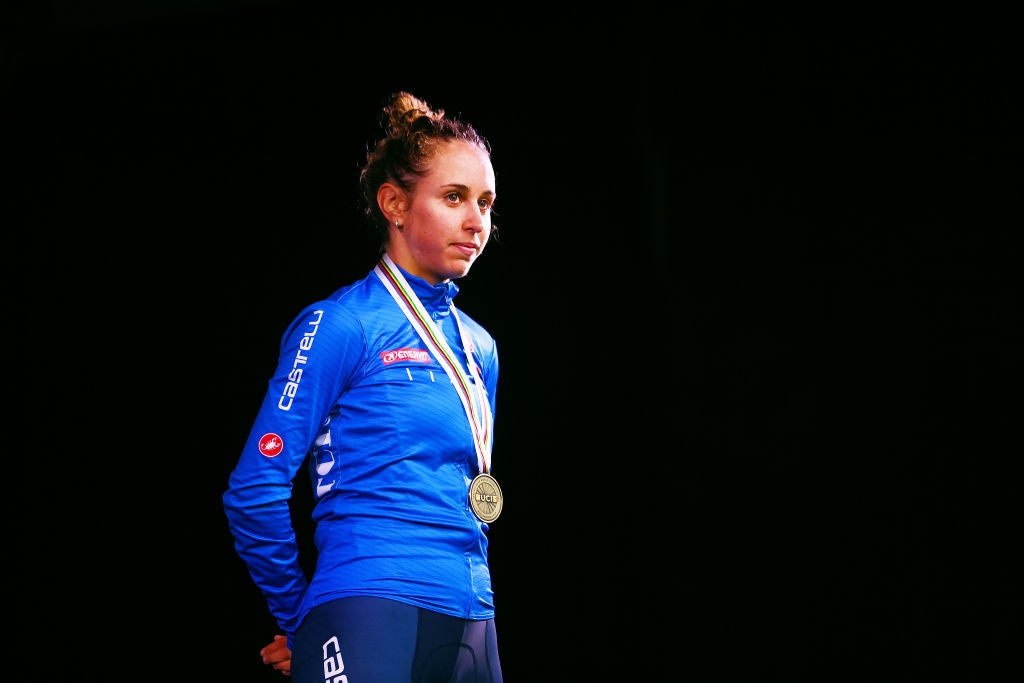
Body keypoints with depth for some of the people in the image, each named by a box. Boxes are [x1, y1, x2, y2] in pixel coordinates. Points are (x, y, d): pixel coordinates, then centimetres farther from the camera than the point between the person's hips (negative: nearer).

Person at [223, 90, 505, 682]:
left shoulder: (479, 348, 16)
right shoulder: (341, 325, -4)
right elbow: (254, 492, -7)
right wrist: (300, 622, 2)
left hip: (471, 630, 7)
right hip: (370, 625, -7)